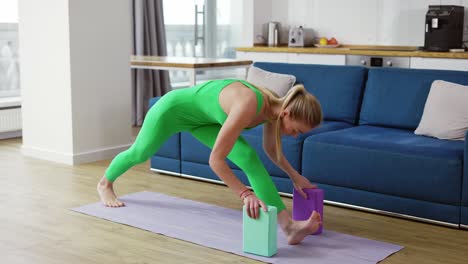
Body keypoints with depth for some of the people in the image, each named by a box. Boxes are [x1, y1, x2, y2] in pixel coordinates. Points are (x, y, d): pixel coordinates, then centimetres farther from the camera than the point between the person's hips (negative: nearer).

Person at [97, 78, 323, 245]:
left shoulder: (276, 107, -18)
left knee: (250, 158, -18)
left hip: (201, 118, 6)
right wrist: (246, 194, -42)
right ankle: (105, 184, 55)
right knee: (139, 153, 22)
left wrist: (294, 176, -4)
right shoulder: (248, 106, -42)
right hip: (174, 106, -6)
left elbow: (271, 149, 3)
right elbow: (215, 159, -40)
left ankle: (288, 226, -25)